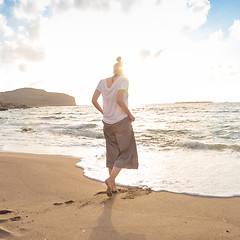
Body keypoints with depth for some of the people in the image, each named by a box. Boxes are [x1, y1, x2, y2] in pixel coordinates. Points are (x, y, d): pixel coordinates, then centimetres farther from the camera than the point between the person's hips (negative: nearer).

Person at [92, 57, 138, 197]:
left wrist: (104, 113, 15)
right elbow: (119, 99, -22)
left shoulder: (103, 82, 6)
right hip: (122, 121, -5)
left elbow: (94, 100, 2)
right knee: (126, 152, 9)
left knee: (112, 153, 15)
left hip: (107, 122, 6)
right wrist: (130, 114, -10)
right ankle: (111, 179, -7)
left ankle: (113, 185, 19)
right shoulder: (124, 80, -9)